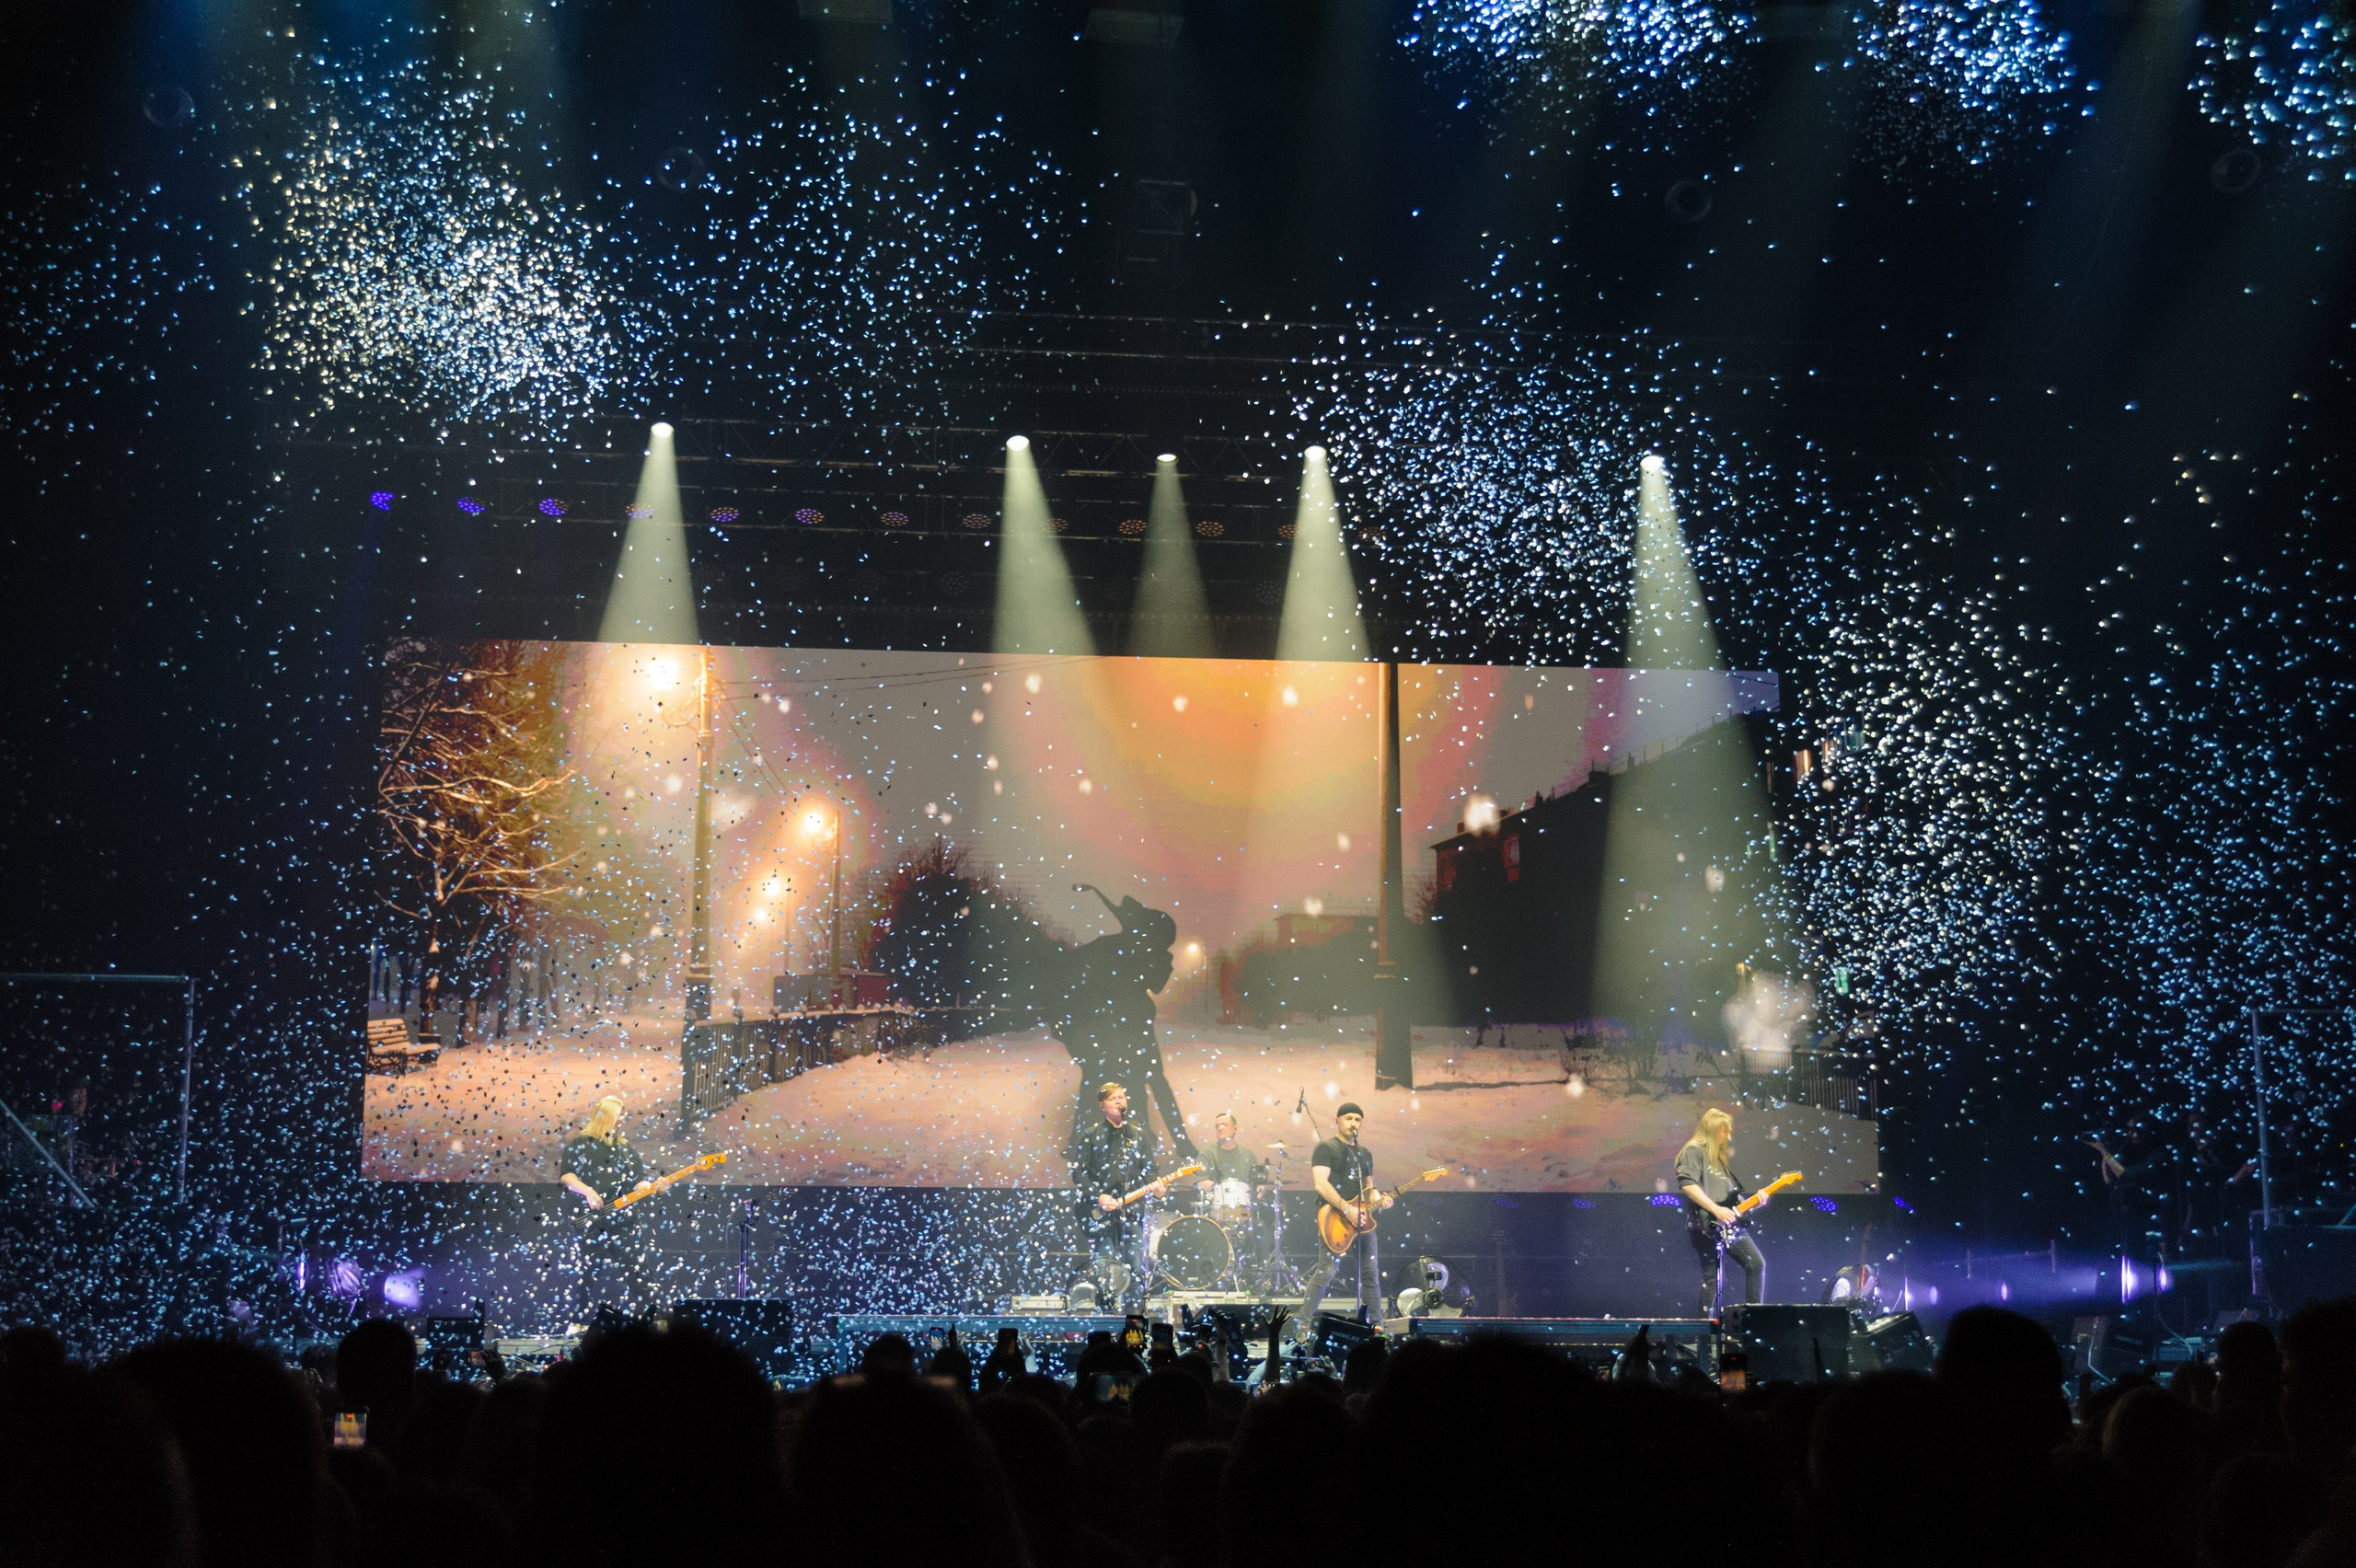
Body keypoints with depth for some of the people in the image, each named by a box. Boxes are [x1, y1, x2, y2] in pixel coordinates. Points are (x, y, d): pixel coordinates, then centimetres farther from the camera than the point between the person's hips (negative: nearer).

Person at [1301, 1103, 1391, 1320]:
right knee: (1327, 1272, -16)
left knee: (1371, 1274, 6)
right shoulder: (1326, 1149, -2)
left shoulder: (1365, 1154, 20)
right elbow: (1320, 1184, -14)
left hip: (1362, 1221, 7)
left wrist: (1379, 1200, 1)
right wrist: (1347, 1210, -20)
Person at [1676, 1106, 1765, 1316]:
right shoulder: (1694, 1151, -4)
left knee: (1757, 1264, 0)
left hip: (1729, 1226, 9)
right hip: (1706, 1226, -8)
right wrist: (1716, 1210, -23)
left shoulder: (1721, 1157, 25)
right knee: (1712, 1278, -7)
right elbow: (1687, 1183, -20)